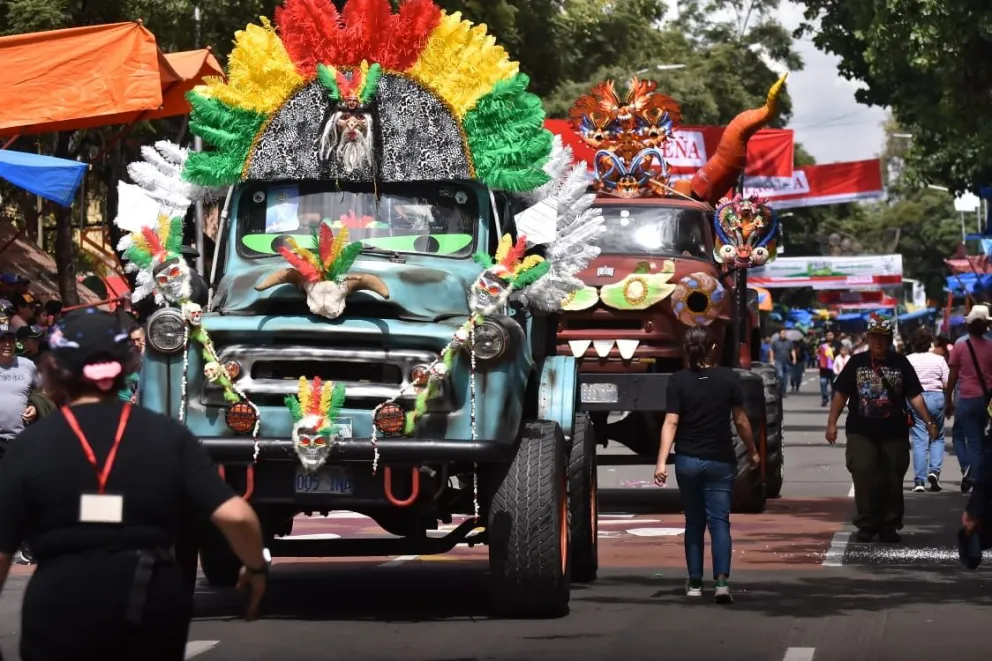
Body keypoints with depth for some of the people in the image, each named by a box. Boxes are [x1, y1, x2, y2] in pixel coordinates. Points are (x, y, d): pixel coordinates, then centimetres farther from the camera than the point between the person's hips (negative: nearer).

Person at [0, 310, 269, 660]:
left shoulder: (29, 445, -4)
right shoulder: (168, 435, 0)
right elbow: (235, 515, -8)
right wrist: (256, 567, 11)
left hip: (61, 611, -2)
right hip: (154, 605, 2)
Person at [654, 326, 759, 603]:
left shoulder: (678, 381, -5)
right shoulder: (728, 378, -4)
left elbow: (671, 422, -11)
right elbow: (741, 420, 1)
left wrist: (662, 461, -13)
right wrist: (752, 451, 15)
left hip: (688, 461, 1)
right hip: (720, 461, -1)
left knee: (694, 522, 14)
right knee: (719, 521, -2)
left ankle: (695, 583, 15)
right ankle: (721, 580, -19)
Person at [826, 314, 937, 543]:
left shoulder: (900, 364, 3)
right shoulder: (856, 362, 4)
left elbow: (914, 395, 2)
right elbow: (841, 394, 7)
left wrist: (928, 421, -7)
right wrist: (832, 423, 1)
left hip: (894, 433, 0)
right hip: (861, 432, 0)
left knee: (892, 481, 3)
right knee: (863, 477, -7)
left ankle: (889, 526, 12)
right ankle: (866, 524, 3)